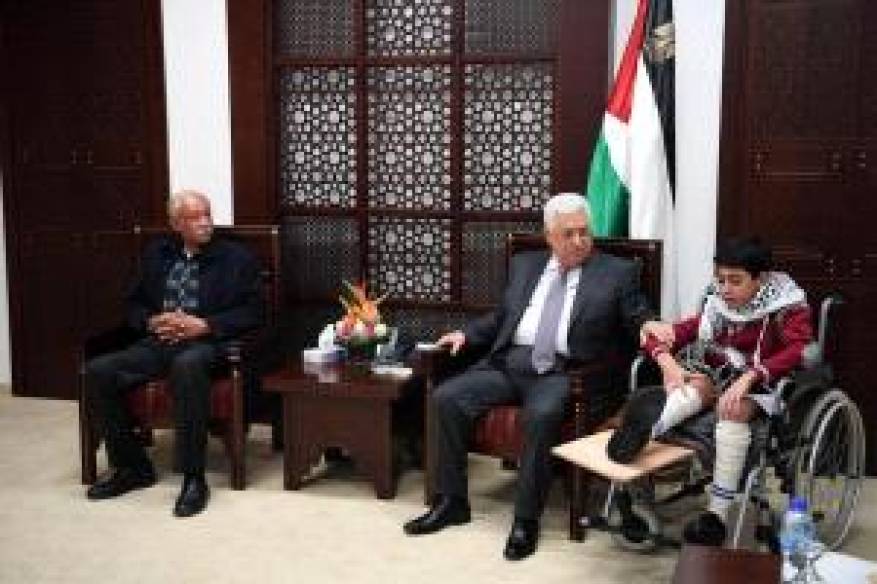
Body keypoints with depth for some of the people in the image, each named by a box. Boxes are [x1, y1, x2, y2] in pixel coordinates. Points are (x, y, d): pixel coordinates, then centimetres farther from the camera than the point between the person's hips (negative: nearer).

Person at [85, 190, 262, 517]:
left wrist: (204, 325, -12)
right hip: (157, 343, 5)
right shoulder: (156, 254, 20)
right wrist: (151, 321, -1)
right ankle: (131, 467, -4)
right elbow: (134, 304, 22)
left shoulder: (236, 258, 8)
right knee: (98, 371, -20)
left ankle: (193, 477, -32)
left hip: (204, 344, -5)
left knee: (187, 365, -40)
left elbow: (252, 312, 1)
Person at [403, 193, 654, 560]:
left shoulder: (618, 272, 7)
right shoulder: (524, 265, 19)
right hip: (509, 362, 5)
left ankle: (526, 519, -22)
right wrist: (466, 334, 9)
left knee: (542, 415, -36)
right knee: (446, 398, -15)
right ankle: (451, 501, -2)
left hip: (563, 371, -4)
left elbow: (640, 325, 2)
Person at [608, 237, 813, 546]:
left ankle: (717, 515, -43)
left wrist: (749, 377, -35)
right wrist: (668, 363, -17)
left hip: (761, 387, -5)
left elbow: (799, 350, -23)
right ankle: (646, 427, -61)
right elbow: (659, 334, 6)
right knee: (697, 386, -29)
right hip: (717, 379, 5)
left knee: (733, 407, -37)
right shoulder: (715, 306, 8)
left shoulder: (787, 308, -4)